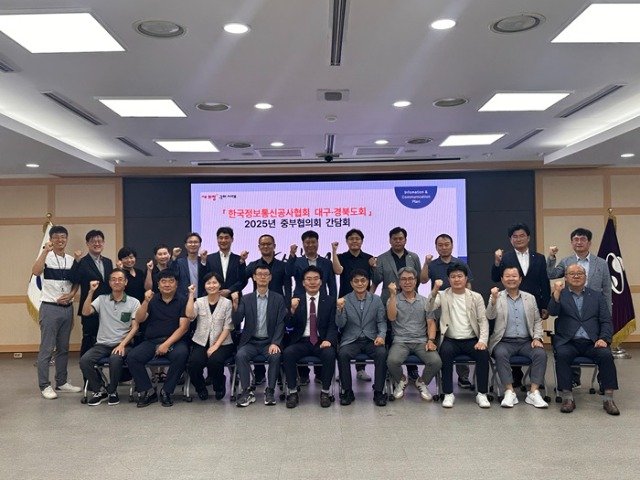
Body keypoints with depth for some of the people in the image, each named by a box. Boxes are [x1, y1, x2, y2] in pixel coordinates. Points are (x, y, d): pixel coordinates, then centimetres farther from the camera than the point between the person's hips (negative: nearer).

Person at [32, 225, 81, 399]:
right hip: (50, 308, -5)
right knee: (47, 349, -2)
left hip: (67, 308, 6)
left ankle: (61, 382, 22)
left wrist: (71, 294, -4)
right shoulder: (46, 257, -6)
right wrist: (46, 251, -30)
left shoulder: (71, 260, 9)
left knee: (63, 348, 12)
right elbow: (35, 271, -27)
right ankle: (44, 385, 6)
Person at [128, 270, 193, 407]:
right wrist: (146, 302, -15)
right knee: (132, 357, -23)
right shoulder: (152, 300, 12)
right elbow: (139, 320, 1)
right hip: (151, 341, 3)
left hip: (174, 340, -2)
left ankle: (166, 391, -15)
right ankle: (148, 391, -8)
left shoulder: (183, 301, 3)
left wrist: (167, 344, -16)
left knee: (181, 354, -34)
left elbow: (183, 327, -6)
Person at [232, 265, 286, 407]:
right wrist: (235, 305, -20)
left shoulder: (278, 299, 5)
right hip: (250, 342, 1)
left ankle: (270, 391, -15)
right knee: (240, 355, -28)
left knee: (275, 356, -30)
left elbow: (281, 324, -1)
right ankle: (247, 392, -19)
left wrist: (275, 343, -16)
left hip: (270, 342, -1)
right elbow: (236, 323, -2)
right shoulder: (246, 299, 6)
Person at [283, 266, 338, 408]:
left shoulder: (330, 301, 8)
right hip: (302, 341, 1)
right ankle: (292, 392, -14)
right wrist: (293, 310, -17)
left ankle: (325, 392, -14)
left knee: (329, 353, -32)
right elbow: (290, 326, 2)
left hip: (322, 342, -1)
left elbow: (333, 325, 2)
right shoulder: (296, 300, 9)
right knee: (288, 353, -28)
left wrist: (329, 340, -18)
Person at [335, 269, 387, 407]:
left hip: (371, 340, 1)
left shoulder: (376, 300, 7)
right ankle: (347, 391, -13)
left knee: (382, 353, -29)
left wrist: (381, 335, -12)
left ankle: (378, 392, -15)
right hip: (351, 340, -1)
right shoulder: (344, 300, 2)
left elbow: (382, 321, 7)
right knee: (342, 354, -30)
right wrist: (340, 309, -23)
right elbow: (340, 324, -4)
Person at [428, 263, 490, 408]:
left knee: (483, 353, -28)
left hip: (471, 340, 1)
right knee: (445, 352, -32)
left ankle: (482, 394, -15)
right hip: (450, 340, -1)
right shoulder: (442, 295, 6)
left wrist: (483, 340, -12)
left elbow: (483, 320, 4)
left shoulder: (476, 297, 10)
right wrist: (434, 291, -26)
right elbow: (428, 309, -11)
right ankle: (448, 394, -20)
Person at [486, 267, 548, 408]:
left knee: (540, 353, -26)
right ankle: (509, 392, -28)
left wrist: (537, 338, -1)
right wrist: (494, 300, -26)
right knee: (500, 354, -33)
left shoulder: (530, 298, 15)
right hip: (504, 341, -2)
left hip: (526, 341, 3)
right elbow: (490, 316, -8)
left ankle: (534, 392, -23)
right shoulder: (496, 297, 5)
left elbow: (537, 321, 16)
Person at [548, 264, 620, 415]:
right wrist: (557, 293, -23)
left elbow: (606, 321, 11)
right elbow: (552, 312, -7)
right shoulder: (560, 295, 12)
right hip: (568, 342, -1)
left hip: (592, 342, 1)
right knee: (562, 355, -31)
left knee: (606, 355, -27)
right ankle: (567, 398, -24)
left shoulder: (597, 296, 17)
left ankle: (609, 399, -20)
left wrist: (604, 339, -7)